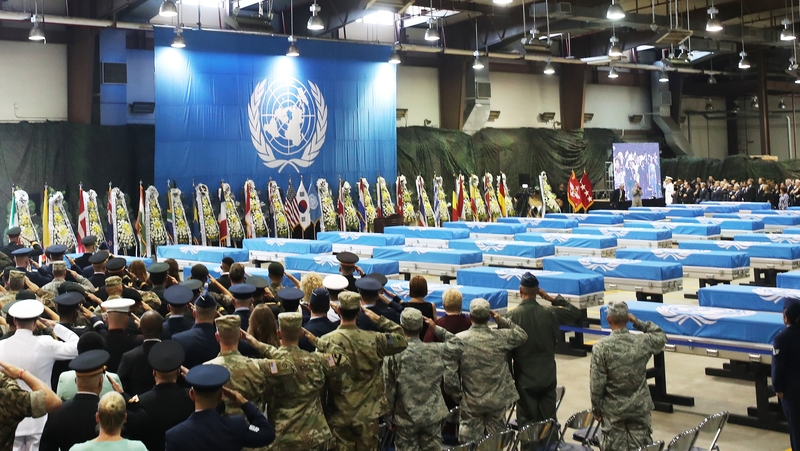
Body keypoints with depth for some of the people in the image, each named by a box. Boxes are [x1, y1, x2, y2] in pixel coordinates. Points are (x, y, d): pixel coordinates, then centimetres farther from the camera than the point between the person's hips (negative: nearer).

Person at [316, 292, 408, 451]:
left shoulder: (325, 342, -12)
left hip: (338, 414, -1)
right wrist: (378, 319, 6)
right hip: (367, 414, 1)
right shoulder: (373, 340, -8)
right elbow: (401, 340, 6)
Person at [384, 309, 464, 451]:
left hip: (406, 417, -2)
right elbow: (458, 346, 12)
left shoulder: (393, 354, -15)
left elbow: (388, 388, -10)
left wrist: (389, 415, 2)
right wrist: (437, 329, 11)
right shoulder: (435, 350, -7)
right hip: (433, 414, 2)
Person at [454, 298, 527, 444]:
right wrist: (502, 321, 3)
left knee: (470, 443, 9)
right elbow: (522, 335, 9)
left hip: (471, 402, -1)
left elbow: (450, 371, -12)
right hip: (497, 400, 2)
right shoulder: (501, 337, -9)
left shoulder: (459, 340, -12)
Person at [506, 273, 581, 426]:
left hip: (525, 379, -2)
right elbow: (575, 313, 11)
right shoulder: (551, 313, -6)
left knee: (527, 423, 4)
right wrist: (552, 298, 7)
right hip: (548, 377, 2)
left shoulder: (512, 316, -12)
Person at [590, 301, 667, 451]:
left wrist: (596, 408, 1)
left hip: (613, 409, -2)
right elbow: (662, 337, 15)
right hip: (640, 406, 2)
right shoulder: (642, 341, -9)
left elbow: (597, 383, -13)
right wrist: (638, 322, 8)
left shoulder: (601, 346, -16)